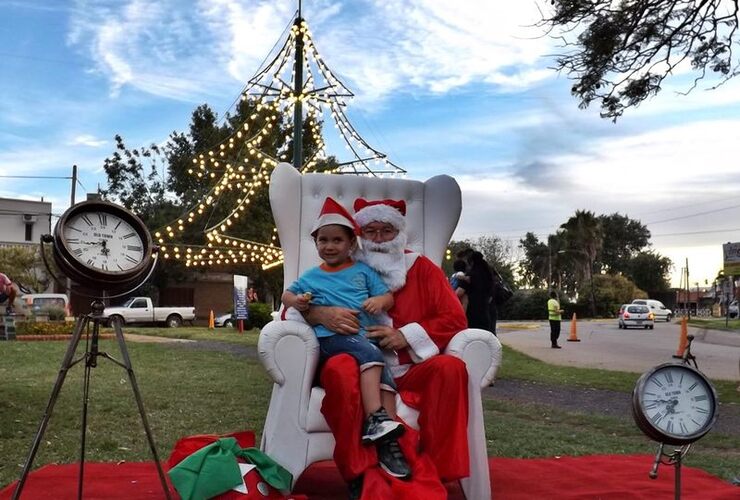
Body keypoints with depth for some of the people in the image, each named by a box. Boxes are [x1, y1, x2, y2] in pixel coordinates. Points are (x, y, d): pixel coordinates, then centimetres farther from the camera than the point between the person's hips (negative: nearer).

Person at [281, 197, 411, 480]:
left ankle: (389, 444, -25)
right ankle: (376, 419, -40)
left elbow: (387, 296, 13)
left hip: (365, 336, 2)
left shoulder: (363, 271, 17)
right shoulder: (311, 276, 17)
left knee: (384, 372, -22)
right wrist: (296, 301, -1)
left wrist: (379, 301, -11)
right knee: (370, 354, -31)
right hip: (331, 338, -2)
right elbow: (287, 294, 23)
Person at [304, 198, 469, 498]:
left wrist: (405, 336, -13)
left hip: (410, 369, 1)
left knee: (451, 367, -28)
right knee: (338, 369, -34)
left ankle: (432, 472, -23)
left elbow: (455, 319, 3)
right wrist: (321, 314, -16)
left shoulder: (422, 268, 11)